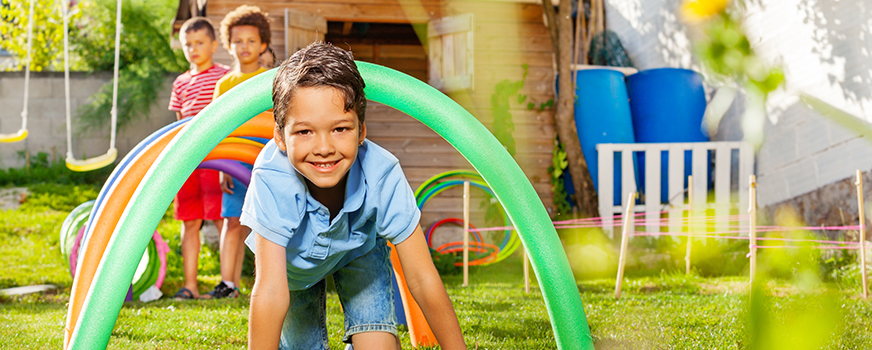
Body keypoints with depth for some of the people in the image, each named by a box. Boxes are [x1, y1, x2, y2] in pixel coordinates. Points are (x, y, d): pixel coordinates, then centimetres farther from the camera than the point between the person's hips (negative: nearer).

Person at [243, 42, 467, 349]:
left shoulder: (383, 177, -38)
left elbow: (423, 280, -32)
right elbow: (270, 291, -44)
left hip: (358, 251, 0)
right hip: (291, 258, 0)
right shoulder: (272, 180, -43)